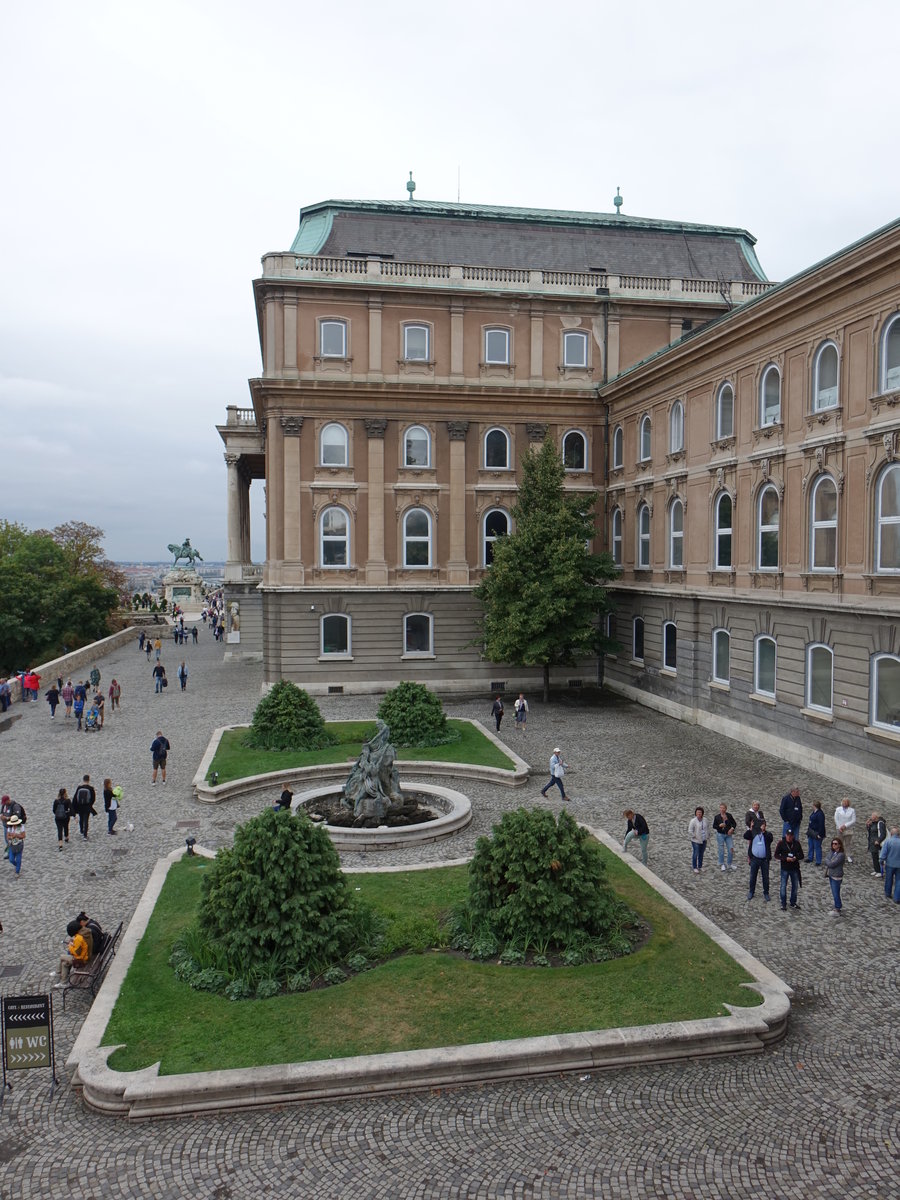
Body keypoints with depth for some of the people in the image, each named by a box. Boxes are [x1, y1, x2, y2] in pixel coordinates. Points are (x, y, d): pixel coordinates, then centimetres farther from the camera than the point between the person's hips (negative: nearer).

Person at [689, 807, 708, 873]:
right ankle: (694, 868, 11)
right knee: (695, 854, -1)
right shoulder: (693, 821, -15)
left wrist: (707, 836, 11)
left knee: (701, 854, 15)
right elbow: (690, 831, -15)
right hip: (696, 841, -6)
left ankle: (700, 866, 29)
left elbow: (707, 828, 17)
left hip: (704, 840, 6)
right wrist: (695, 836, -15)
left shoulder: (705, 820, 2)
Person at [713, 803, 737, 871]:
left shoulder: (729, 815, -1)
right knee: (721, 850, 4)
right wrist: (719, 825, -19)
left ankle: (730, 864, 15)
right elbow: (714, 826, -1)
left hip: (728, 835, 2)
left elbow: (734, 823, 8)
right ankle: (722, 864, 18)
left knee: (731, 849, -1)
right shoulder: (717, 817, -5)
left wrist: (732, 828, -10)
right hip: (720, 834, -2)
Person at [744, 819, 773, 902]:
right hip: (754, 859, 1)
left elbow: (770, 840, -24)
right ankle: (751, 892, 26)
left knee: (765, 877, 9)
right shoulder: (753, 833, -2)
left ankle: (766, 893, 25)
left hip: (765, 859, -1)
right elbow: (745, 836, -15)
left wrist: (764, 832, -28)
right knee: (752, 876, 11)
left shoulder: (768, 834, -5)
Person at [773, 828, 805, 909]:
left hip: (795, 869, 3)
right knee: (783, 886, 1)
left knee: (795, 886, 14)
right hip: (785, 869, -3)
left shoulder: (797, 843, -2)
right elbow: (776, 855, -5)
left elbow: (801, 855, 4)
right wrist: (785, 858, -20)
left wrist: (796, 858, -17)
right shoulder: (781, 843, -8)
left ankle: (793, 903, 31)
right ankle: (783, 904, 14)